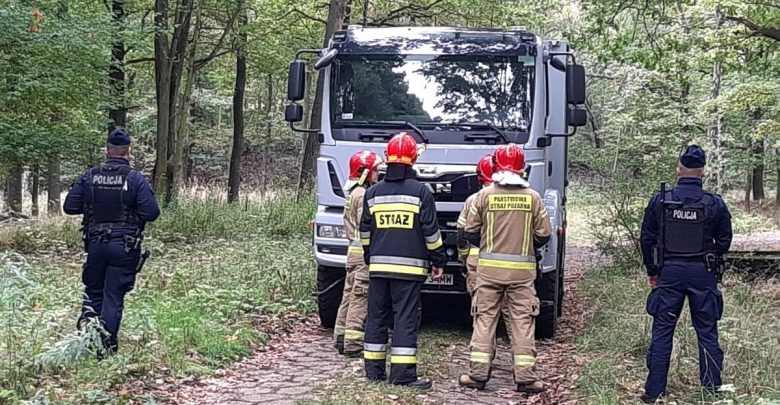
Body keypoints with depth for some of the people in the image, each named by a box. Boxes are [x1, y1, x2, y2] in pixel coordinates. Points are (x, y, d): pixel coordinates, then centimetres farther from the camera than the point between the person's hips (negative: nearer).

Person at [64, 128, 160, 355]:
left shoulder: (89, 177, -1)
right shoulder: (136, 179, -10)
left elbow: (70, 207, 1)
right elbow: (151, 213, -14)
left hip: (96, 244, 2)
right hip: (124, 247, -2)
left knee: (93, 290, 20)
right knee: (113, 296, 4)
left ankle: (87, 320, 1)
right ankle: (107, 345, 3)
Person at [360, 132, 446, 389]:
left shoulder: (373, 192, 7)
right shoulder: (420, 192, -5)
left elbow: (365, 232, 13)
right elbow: (431, 232, -4)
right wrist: (439, 261, 6)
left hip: (378, 266, 4)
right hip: (409, 267, -4)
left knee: (377, 317, 11)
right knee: (406, 319, -3)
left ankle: (374, 370, 15)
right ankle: (402, 374, -5)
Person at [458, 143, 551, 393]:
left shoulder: (484, 195, -3)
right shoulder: (533, 197, -2)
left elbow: (471, 232, 0)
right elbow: (543, 235, 1)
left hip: (489, 267, 0)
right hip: (522, 269, 0)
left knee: (485, 318, 7)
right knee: (523, 321, 4)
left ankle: (478, 373, 6)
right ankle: (525, 377, 3)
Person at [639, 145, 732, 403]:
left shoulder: (660, 202, -3)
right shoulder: (715, 204, -5)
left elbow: (647, 239, 3)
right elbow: (724, 242, 4)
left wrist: (652, 271, 14)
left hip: (669, 272, 0)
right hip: (703, 275, 0)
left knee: (662, 331, 6)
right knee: (707, 332, 10)